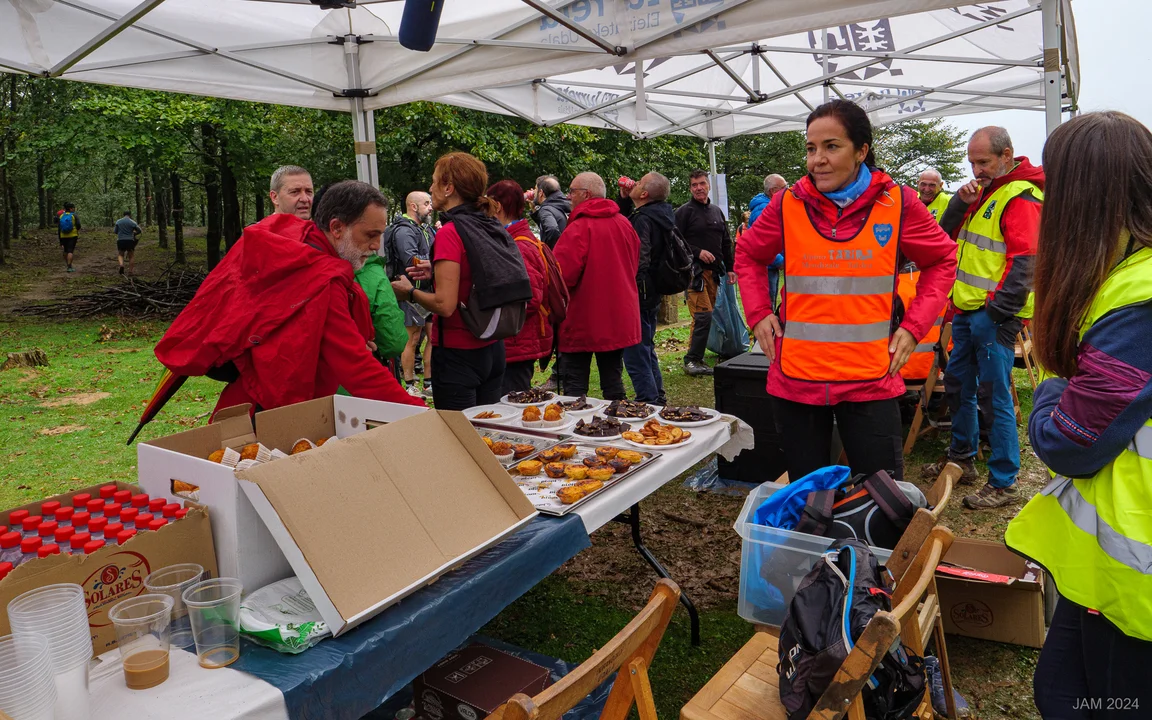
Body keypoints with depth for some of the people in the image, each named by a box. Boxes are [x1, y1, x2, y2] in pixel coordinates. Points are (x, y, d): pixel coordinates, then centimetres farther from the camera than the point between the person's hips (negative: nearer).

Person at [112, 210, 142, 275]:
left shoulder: (118, 222, 5)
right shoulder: (132, 222, -3)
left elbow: (115, 231, 7)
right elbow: (139, 231, -1)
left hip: (120, 241, 1)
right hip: (130, 240, -1)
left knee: (120, 254, 18)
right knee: (130, 257, 12)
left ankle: (121, 265, -11)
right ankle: (130, 271, 9)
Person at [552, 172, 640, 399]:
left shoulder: (578, 228, -17)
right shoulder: (624, 224, 5)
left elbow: (562, 275, -23)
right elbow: (634, 264, 16)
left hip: (583, 321, -7)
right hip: (619, 319, 7)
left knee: (574, 384, 2)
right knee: (613, 379, 16)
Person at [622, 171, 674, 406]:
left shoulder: (642, 220, -19)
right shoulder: (661, 216, 11)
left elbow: (638, 263, -25)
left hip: (639, 295, -11)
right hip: (653, 295, 11)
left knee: (635, 356, -5)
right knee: (646, 349, 22)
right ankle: (658, 399, 31)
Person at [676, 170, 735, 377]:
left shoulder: (716, 211, 18)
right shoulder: (684, 211, -2)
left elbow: (726, 242, 23)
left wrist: (730, 268, 16)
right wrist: (698, 252, -17)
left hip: (713, 271, 7)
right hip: (694, 271, -7)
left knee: (704, 316, 7)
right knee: (703, 315, -15)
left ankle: (696, 360, 13)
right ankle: (692, 360, -10)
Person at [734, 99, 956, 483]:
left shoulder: (897, 203, -1)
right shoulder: (788, 204, 1)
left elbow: (942, 260, 12)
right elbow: (748, 256, 17)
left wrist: (913, 326, 0)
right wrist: (759, 314, 3)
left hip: (870, 379, -1)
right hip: (796, 377, 1)